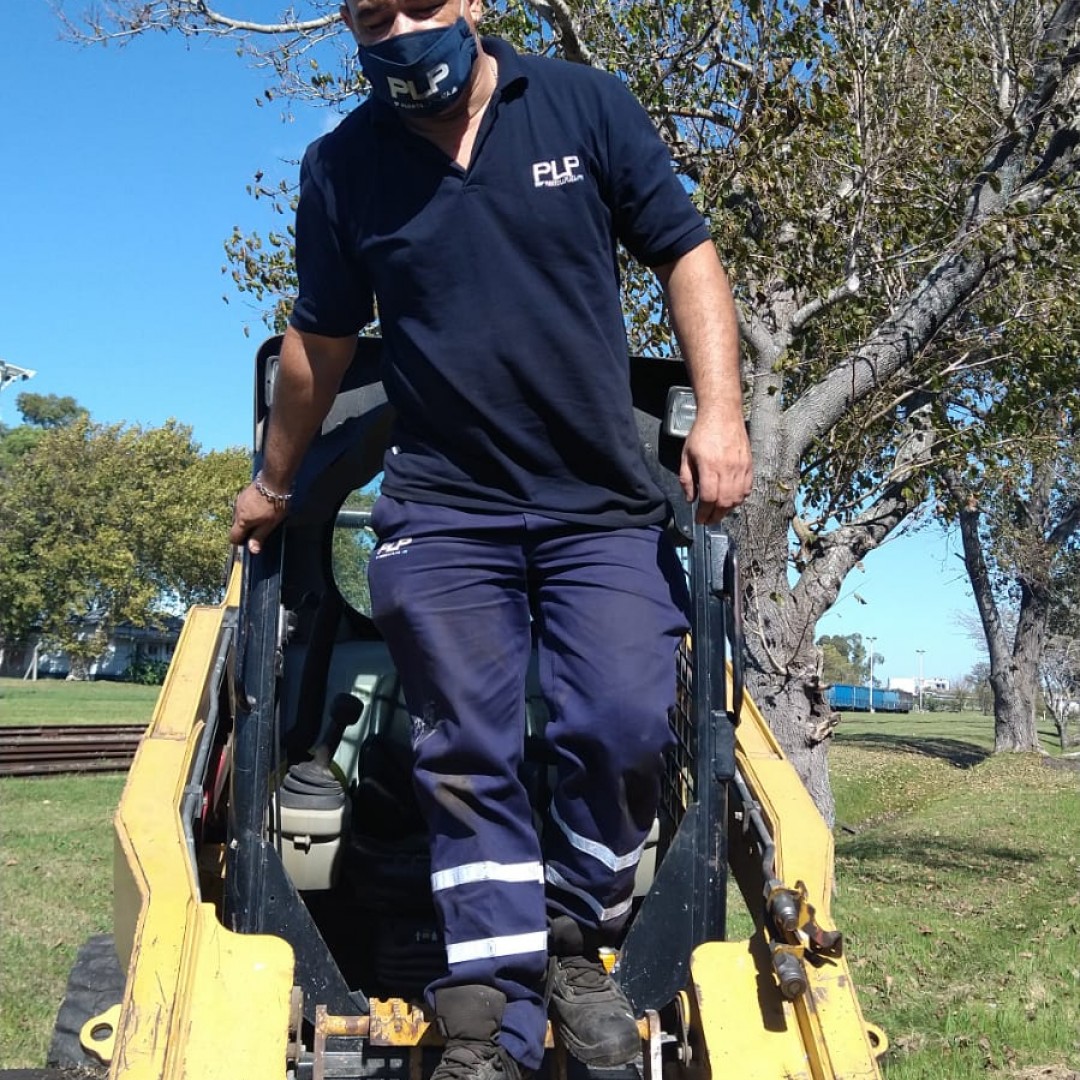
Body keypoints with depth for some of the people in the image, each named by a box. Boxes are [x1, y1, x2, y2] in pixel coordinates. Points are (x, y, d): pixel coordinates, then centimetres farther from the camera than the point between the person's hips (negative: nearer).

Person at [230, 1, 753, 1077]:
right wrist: (273, 483, 24)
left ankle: (575, 946, 14)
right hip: (442, 515, 1)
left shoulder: (587, 105, 2)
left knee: (623, 731, -9)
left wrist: (718, 412, -9)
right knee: (469, 757, -3)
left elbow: (686, 258, 4)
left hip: (606, 506, 0)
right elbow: (319, 340, 16)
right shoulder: (339, 168, 5)